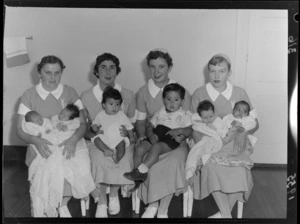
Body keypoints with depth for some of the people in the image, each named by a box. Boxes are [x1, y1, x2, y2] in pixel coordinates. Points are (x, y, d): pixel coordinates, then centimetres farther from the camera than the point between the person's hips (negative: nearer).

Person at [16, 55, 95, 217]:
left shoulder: (70, 92, 3)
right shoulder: (29, 95, 1)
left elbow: (82, 123, 0)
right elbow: (21, 129, -2)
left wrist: (74, 139, -22)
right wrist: (36, 140, -24)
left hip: (69, 142, 1)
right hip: (42, 146, -1)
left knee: (82, 166, -27)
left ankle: (63, 204, 2)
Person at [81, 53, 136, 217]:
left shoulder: (128, 95, 1)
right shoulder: (86, 96, -1)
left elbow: (132, 122, 11)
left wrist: (127, 131, -13)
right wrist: (95, 138, -16)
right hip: (97, 140, 0)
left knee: (122, 159, -32)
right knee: (100, 159, -33)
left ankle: (114, 194, -3)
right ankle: (101, 202, -11)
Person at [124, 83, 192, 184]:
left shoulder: (184, 115, 13)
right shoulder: (160, 113, 24)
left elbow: (189, 130, 2)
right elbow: (150, 126, 19)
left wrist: (179, 130, -19)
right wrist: (150, 135, -4)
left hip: (171, 139, -5)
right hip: (155, 137, 5)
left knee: (156, 147, -34)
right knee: (140, 148, -20)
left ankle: (142, 170, -38)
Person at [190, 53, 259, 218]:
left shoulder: (239, 93, 6)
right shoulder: (199, 94, 2)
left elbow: (254, 122, 10)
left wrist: (242, 133, -12)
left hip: (233, 144, 1)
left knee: (239, 171, -28)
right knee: (210, 166, -33)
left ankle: (224, 212, -7)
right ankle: (226, 214, -19)